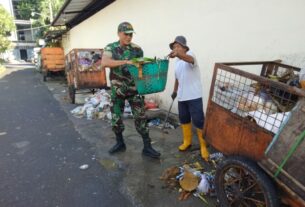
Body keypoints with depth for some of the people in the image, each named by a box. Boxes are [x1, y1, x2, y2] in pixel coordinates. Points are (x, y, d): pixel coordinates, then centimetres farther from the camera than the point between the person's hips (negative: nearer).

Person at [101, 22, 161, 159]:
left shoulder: (137, 49, 0)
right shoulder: (110, 48, -3)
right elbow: (104, 63, -22)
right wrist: (126, 62, -31)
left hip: (134, 88, 0)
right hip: (117, 89, 1)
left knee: (140, 117, -2)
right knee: (116, 117, 10)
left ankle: (147, 147, 7)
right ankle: (120, 143, 30)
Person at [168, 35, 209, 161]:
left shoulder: (190, 55, -10)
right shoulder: (177, 62, 14)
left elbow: (189, 59, -37)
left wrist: (178, 54, -56)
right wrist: (175, 91, 28)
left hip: (194, 96, -7)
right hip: (182, 96, 8)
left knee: (198, 121, -3)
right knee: (184, 120, 15)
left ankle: (203, 146, 12)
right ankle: (187, 141, 34)